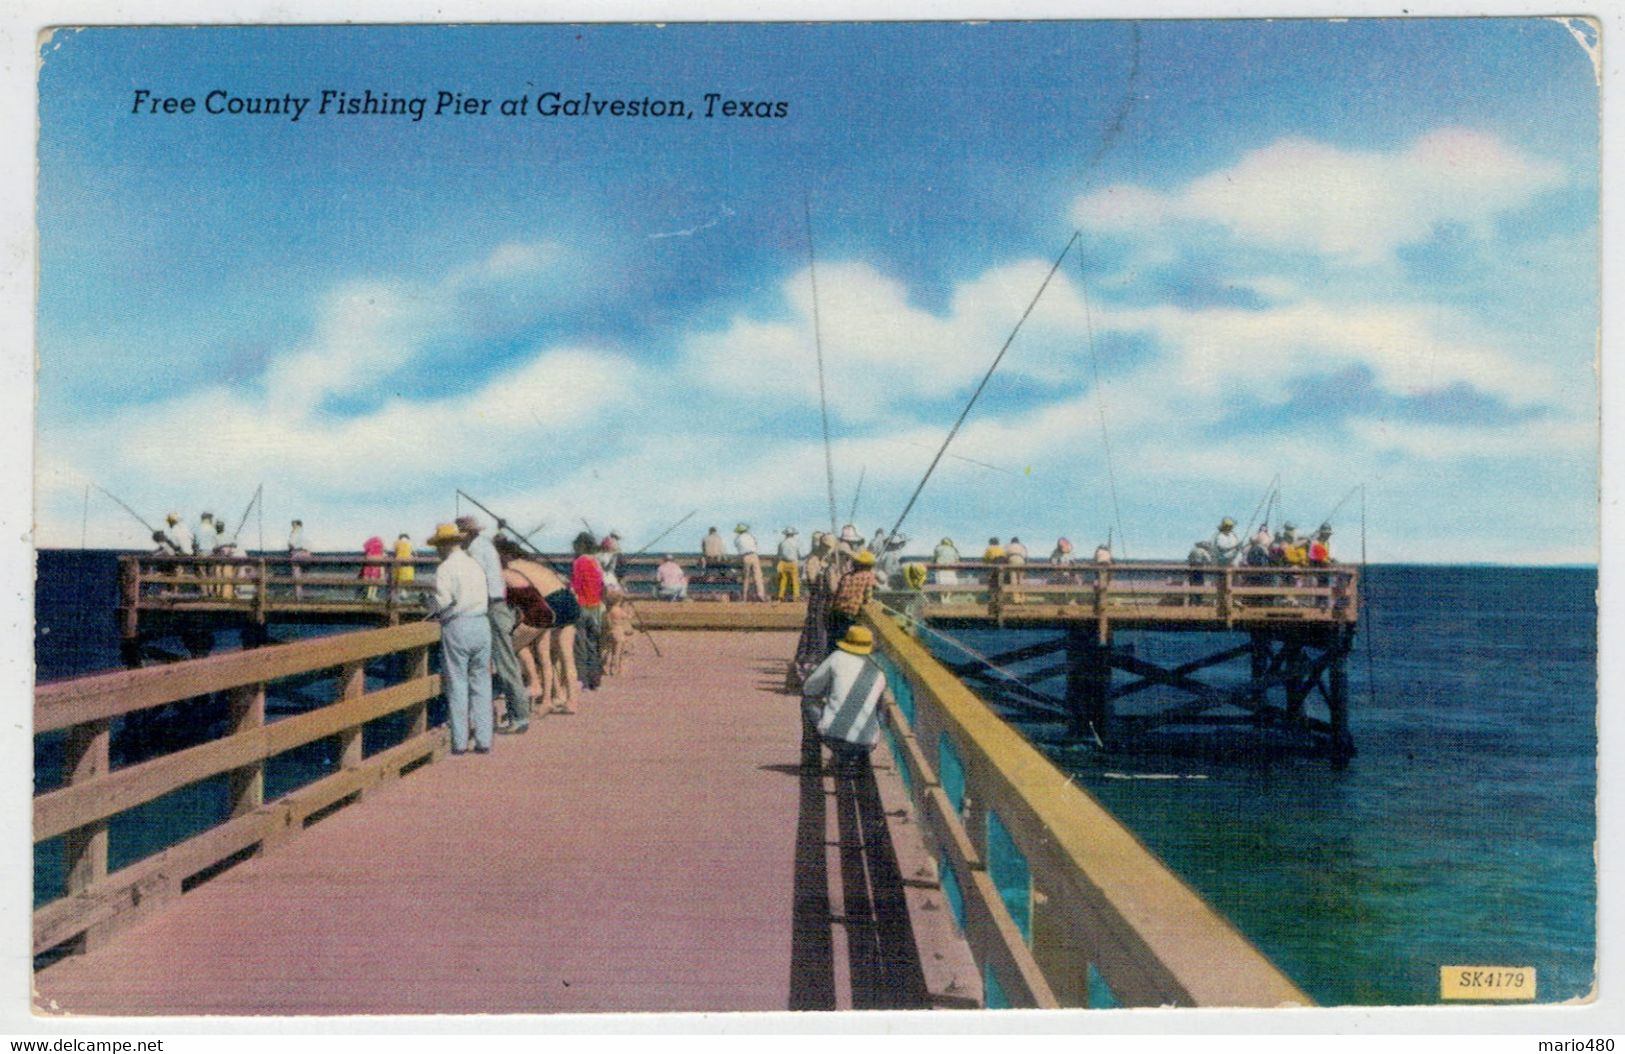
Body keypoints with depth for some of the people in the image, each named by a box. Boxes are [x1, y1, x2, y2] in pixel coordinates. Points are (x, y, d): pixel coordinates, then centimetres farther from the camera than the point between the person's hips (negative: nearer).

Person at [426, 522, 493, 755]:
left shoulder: (445, 568, -7)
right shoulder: (475, 565, 13)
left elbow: (443, 603, -15)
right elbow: (485, 598, 11)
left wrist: (437, 614, 7)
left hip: (457, 627, -5)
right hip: (482, 624, 5)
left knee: (457, 685, 1)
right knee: (481, 683, 8)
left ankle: (460, 742, 3)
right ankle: (483, 740, 7)